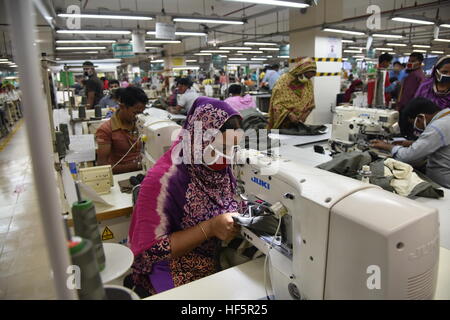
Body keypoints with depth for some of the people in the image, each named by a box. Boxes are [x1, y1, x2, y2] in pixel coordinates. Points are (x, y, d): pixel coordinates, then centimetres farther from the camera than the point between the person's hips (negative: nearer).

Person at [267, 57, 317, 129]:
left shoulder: (308, 83, 2)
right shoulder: (284, 80, -12)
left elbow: (310, 103, 9)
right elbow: (277, 104, -15)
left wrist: (303, 116, -9)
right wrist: (289, 114, -27)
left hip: (298, 123, 4)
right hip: (283, 123, -4)